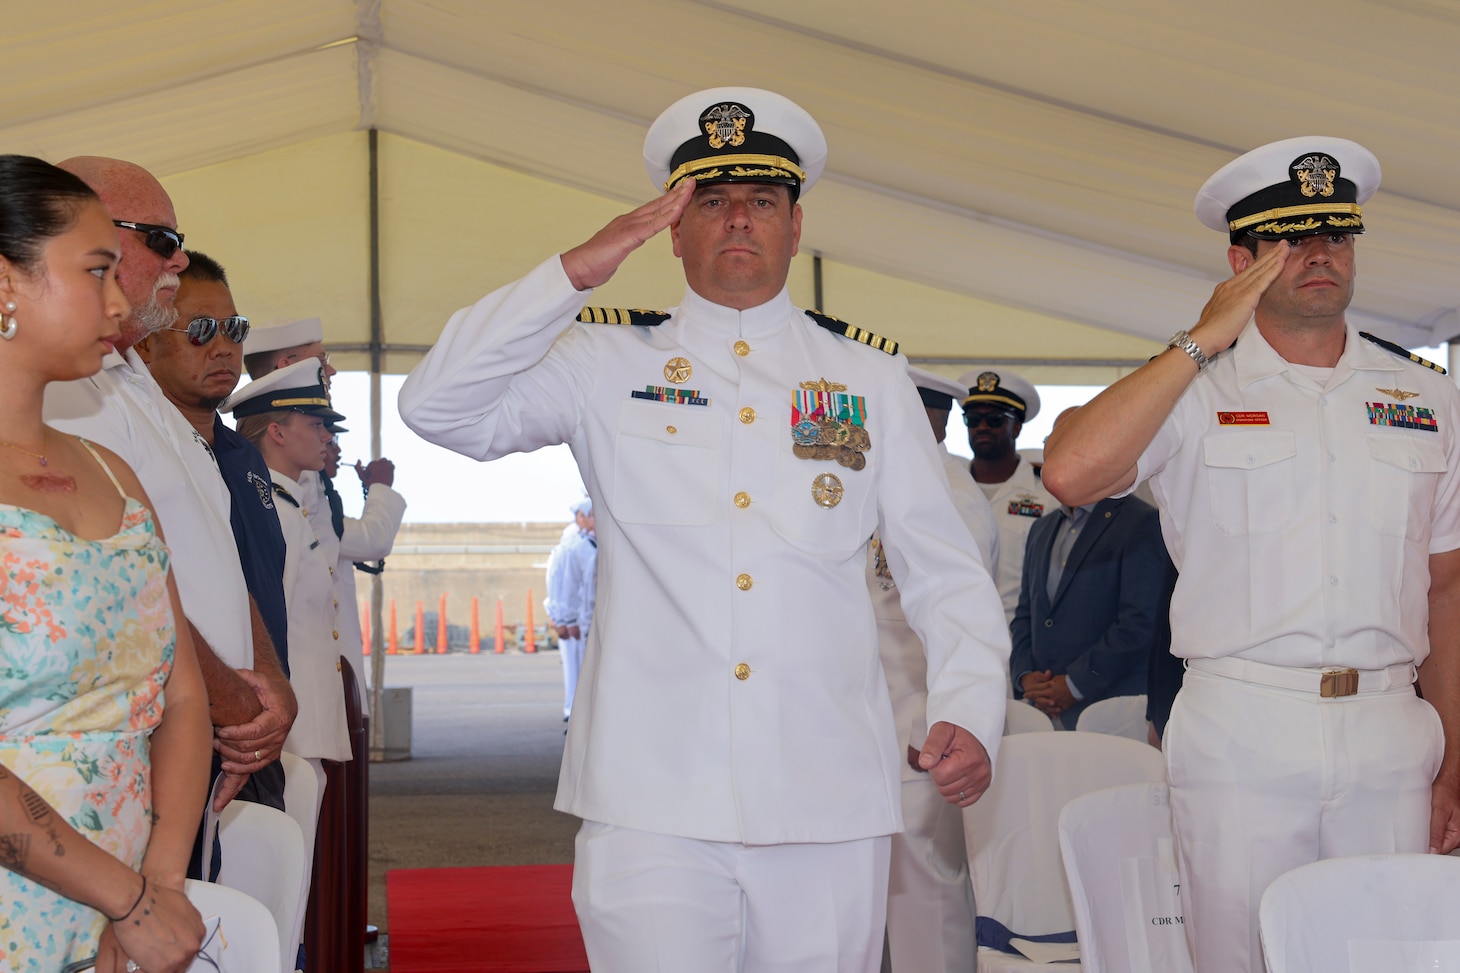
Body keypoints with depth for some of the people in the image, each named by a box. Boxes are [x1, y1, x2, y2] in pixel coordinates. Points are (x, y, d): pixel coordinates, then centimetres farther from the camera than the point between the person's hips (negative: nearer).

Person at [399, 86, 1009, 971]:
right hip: (650, 800, -1)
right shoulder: (609, 361, 9)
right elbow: (437, 408, -2)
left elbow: (945, 572, 12)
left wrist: (970, 714, -4)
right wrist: (575, 273, -7)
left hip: (830, 802, 2)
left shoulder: (870, 374, 13)